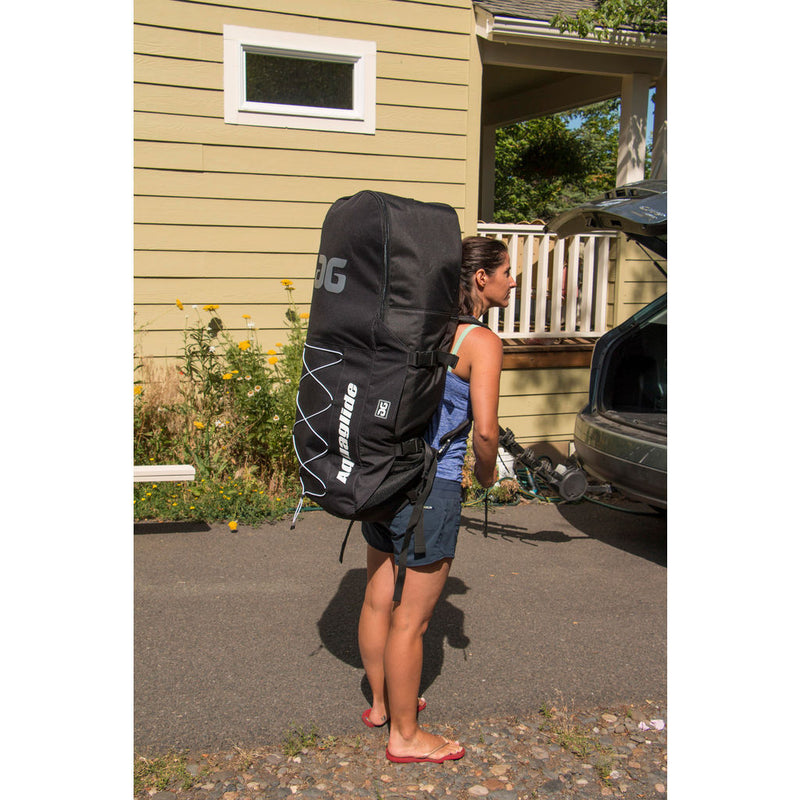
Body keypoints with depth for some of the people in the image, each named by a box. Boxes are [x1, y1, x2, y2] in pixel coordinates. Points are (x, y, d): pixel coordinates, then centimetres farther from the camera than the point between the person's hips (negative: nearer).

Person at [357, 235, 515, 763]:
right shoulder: (482, 342, -13)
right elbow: (484, 431, -21)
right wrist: (488, 474, -2)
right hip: (431, 488, -8)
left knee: (379, 601, 20)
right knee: (411, 620, 5)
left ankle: (381, 704, 39)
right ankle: (405, 736, 21)